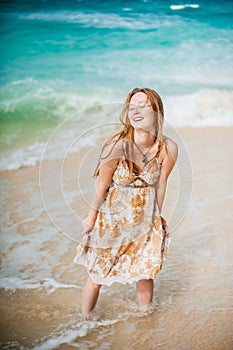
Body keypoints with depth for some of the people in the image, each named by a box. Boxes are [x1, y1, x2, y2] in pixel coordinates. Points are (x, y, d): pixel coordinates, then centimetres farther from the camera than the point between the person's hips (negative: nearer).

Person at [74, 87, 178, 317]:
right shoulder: (117, 146, -26)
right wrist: (91, 218, -1)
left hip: (145, 222, 3)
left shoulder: (168, 148, -15)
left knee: (145, 277, 14)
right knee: (96, 278, 9)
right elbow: (101, 187, -13)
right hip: (111, 220, -3)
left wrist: (157, 217, 12)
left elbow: (160, 185, 0)